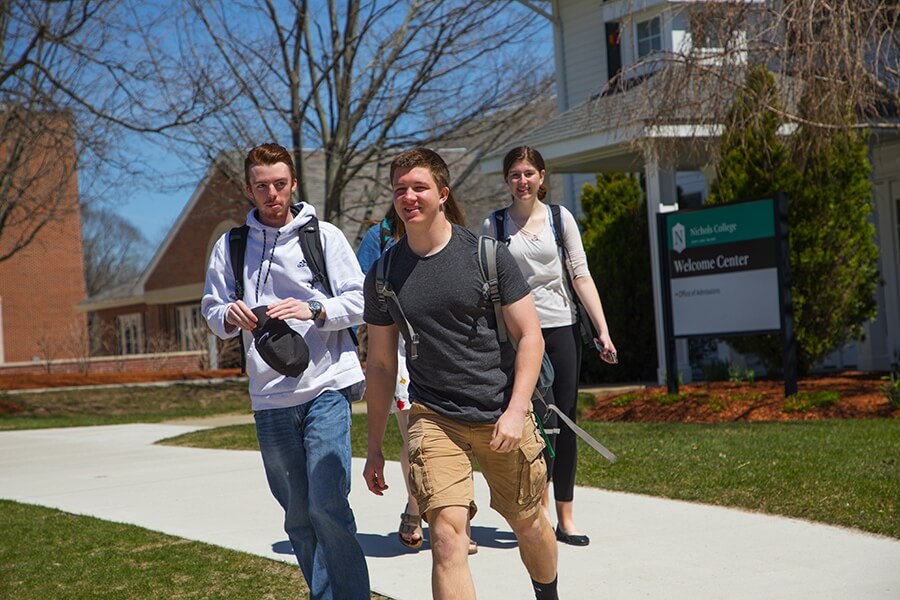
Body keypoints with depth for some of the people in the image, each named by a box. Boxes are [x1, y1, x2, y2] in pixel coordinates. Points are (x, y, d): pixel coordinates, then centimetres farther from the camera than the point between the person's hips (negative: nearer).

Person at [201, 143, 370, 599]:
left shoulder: (325, 236, 3)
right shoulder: (230, 246, 11)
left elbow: (358, 301, -1)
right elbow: (211, 312, 13)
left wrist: (313, 310, -18)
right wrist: (231, 316, -10)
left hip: (326, 389, -3)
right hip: (269, 399, 4)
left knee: (328, 508, -14)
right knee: (297, 517, 10)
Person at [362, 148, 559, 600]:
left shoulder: (487, 255, -4)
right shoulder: (384, 274, 3)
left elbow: (530, 335, -3)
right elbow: (380, 365, 10)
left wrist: (517, 410, -14)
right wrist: (374, 447, 11)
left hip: (502, 415, 0)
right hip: (434, 418, 0)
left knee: (528, 524, 14)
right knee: (447, 531, -17)